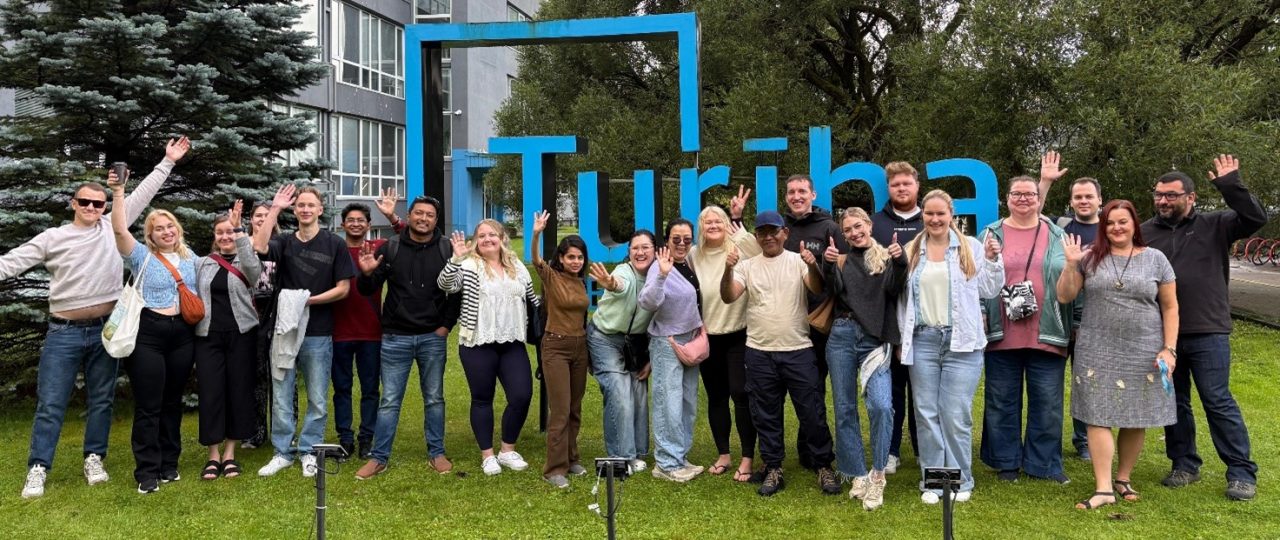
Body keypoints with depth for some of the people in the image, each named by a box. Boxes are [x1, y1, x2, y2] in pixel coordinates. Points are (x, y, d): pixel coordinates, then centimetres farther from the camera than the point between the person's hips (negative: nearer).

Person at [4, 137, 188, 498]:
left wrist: (168, 162, 8)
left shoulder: (112, 227, 6)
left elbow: (142, 195, 8)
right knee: (51, 404, 1)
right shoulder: (53, 238, 1)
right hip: (64, 332, -2)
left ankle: (94, 460, 23)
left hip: (106, 329, 2)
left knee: (101, 400, 10)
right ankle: (38, 469, 10)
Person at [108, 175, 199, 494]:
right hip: (148, 334, -4)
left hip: (182, 335, 4)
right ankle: (147, 472, 3)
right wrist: (118, 193, -21)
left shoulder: (190, 256, 13)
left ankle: (169, 464, 21)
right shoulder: (142, 255, 0)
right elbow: (120, 230, -16)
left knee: (173, 402, 11)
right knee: (148, 405, -3)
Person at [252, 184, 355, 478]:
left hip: (318, 334, -2)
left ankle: (309, 451, 19)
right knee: (281, 397, 7)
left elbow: (343, 288, -2)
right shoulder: (284, 242, 7)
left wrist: (309, 299, -12)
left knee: (317, 399, 6)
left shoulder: (335, 244, 0)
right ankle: (282, 452, 19)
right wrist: (275, 209, -13)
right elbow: (259, 246, -16)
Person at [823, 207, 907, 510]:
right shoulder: (842, 261, 13)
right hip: (842, 336, 3)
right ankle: (857, 476, 17)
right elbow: (833, 292, -3)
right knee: (844, 409, 5)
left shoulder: (887, 258, 8)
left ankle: (877, 475, -3)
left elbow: (894, 291, -6)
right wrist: (827, 266, -19)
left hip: (876, 340, -3)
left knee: (881, 405, -19)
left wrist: (900, 264, -21)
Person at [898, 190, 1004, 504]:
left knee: (956, 416, -1)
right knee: (927, 414, 6)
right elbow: (903, 298, 12)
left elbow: (989, 290, 6)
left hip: (962, 342, -2)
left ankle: (961, 481, 14)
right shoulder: (911, 252, 10)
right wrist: (903, 338, 9)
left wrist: (992, 261, -8)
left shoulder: (971, 247, 4)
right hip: (923, 340, 2)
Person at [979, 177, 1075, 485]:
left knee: (1047, 402, 6)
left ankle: (1045, 463, 18)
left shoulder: (1057, 236, 9)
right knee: (1002, 401, 7)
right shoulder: (991, 235, 6)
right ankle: (1006, 462, 20)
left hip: (1047, 335, 1)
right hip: (1002, 335, 0)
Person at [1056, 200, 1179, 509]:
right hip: (1098, 351, 0)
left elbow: (1170, 307, 6)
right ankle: (1103, 488, -2)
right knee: (1098, 416, -5)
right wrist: (1070, 264, -10)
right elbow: (1065, 297, 4)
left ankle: (1124, 478, 26)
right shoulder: (1090, 257, 3)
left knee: (1137, 418, 7)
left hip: (1144, 352, 1)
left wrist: (1169, 349, -1)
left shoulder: (1155, 259, 4)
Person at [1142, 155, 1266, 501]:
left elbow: (1256, 218, -9)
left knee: (1218, 401, -1)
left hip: (1207, 333, -2)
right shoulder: (1145, 233, 5)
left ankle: (1242, 472, 9)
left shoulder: (1214, 225, 3)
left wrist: (1231, 186, -17)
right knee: (1174, 403, 11)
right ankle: (1184, 465, 24)